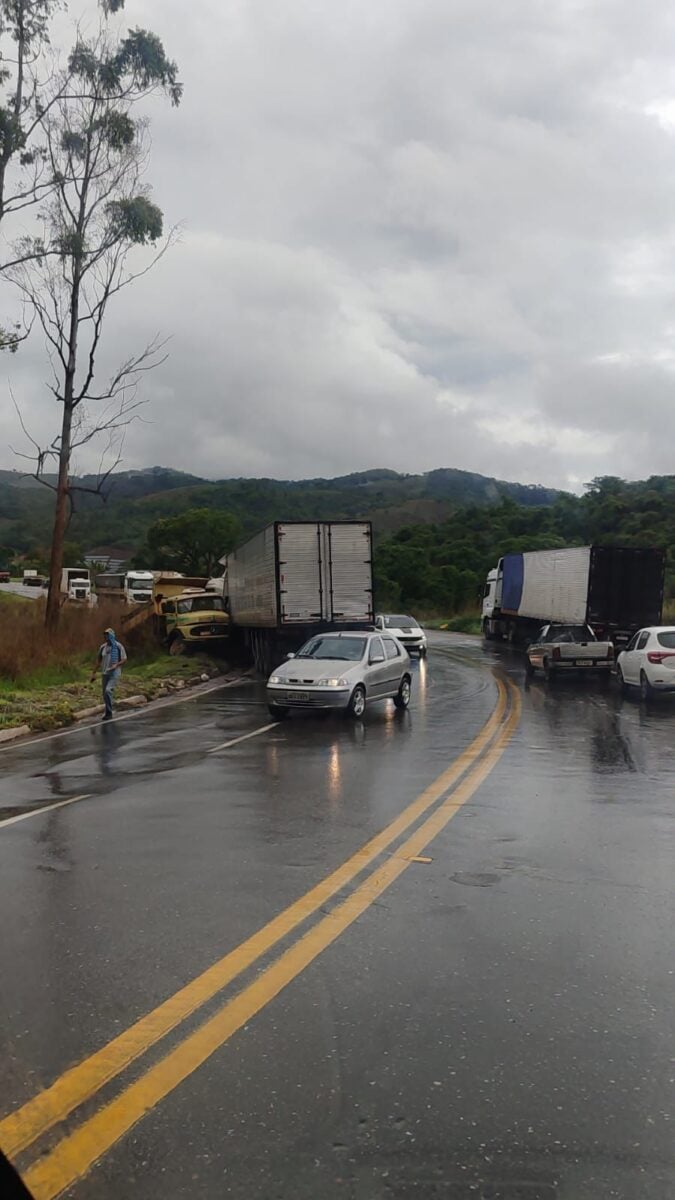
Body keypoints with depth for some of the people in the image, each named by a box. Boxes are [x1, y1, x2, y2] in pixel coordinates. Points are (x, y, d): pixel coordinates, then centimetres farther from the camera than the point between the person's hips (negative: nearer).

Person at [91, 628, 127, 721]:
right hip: (104, 673, 5)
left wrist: (116, 665, -22)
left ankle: (109, 713, -13)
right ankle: (108, 713, 23)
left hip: (115, 673, -5)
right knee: (105, 694, 8)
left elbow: (124, 659, -5)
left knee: (108, 691, -22)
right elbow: (99, 660, 15)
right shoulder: (102, 647, 6)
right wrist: (94, 672, 11)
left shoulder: (118, 646, -8)